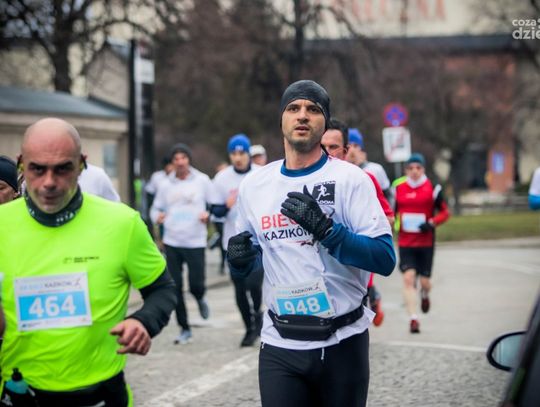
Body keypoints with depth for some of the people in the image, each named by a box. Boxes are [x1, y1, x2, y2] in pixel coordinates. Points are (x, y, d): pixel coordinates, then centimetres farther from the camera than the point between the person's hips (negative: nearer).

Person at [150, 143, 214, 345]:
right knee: (175, 287, 2)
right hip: (172, 243, 2)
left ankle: (200, 299, 32)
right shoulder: (165, 185, 6)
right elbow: (155, 208, 14)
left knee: (196, 284, -7)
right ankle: (184, 329, 14)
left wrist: (208, 214, -15)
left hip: (196, 242, -2)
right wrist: (157, 216, -8)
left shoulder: (202, 180, 0)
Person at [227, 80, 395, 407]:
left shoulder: (350, 179, -7)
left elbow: (386, 258, -14)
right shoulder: (254, 184, 6)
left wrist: (325, 229, -26)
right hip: (280, 345, 2)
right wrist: (240, 258, -5)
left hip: (343, 342, -2)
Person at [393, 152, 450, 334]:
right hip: (405, 242, 1)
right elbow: (391, 213, 16)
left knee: (424, 280, 5)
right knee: (408, 278, -14)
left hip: (426, 242, -1)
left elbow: (444, 212, 1)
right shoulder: (398, 189, 5)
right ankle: (413, 319, -11)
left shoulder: (432, 188, -2)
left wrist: (432, 223, -15)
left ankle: (424, 295, 43)